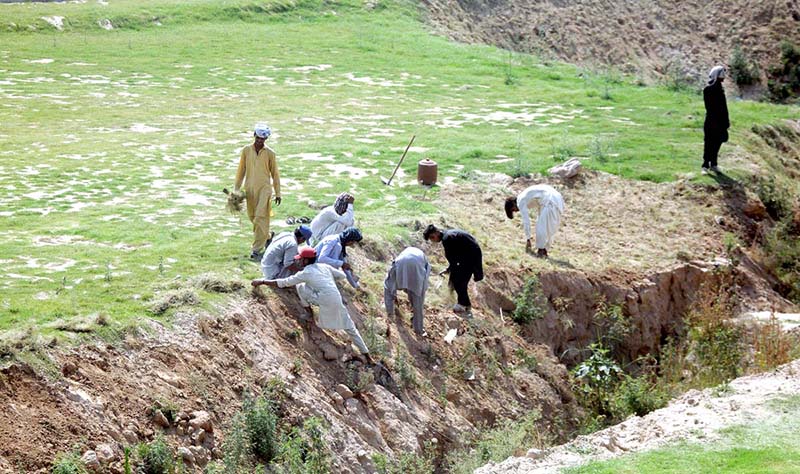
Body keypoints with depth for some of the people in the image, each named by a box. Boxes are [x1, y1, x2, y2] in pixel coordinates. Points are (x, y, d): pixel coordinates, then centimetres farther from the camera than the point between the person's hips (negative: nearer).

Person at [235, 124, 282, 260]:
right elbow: (241, 170, 12)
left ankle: (256, 249, -14)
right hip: (249, 188, 4)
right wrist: (236, 189, 11)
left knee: (261, 217, -13)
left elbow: (275, 173, 5)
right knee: (252, 216, 11)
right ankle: (267, 237, 36)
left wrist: (278, 193, 6)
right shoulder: (246, 150, 5)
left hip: (264, 188, -3)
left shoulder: (269, 153, -1)